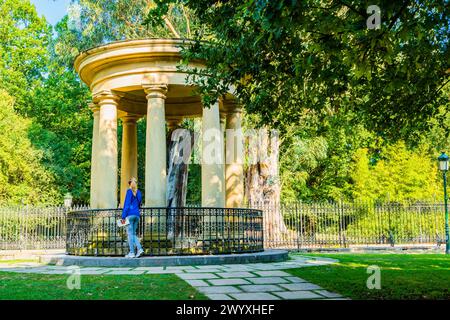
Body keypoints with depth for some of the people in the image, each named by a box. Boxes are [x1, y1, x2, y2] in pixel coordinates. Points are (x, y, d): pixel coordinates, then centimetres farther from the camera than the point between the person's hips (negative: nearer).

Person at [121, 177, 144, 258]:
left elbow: (126, 205, -9)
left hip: (130, 214, -6)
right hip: (137, 214, 6)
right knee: (133, 233, 12)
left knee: (130, 233, -3)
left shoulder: (129, 191, -4)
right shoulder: (139, 192, 15)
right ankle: (139, 249, -5)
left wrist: (123, 216, -9)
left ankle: (131, 253, -3)